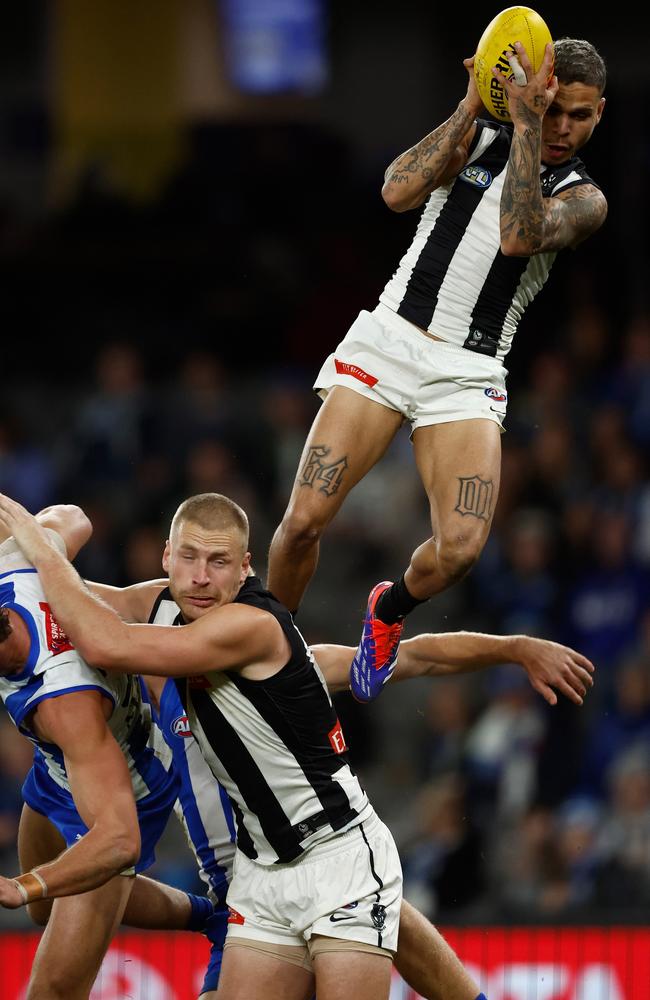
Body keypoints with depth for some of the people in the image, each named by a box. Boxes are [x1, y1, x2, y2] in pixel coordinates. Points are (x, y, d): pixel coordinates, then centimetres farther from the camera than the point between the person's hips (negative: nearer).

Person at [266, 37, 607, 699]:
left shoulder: (583, 200, 3)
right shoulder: (477, 139, 8)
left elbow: (519, 237, -19)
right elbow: (398, 192, -10)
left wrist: (527, 125, -23)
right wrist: (472, 106, -14)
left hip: (467, 373, 0)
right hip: (388, 341, 0)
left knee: (460, 548, -19)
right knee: (304, 521, -13)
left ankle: (390, 609, 15)